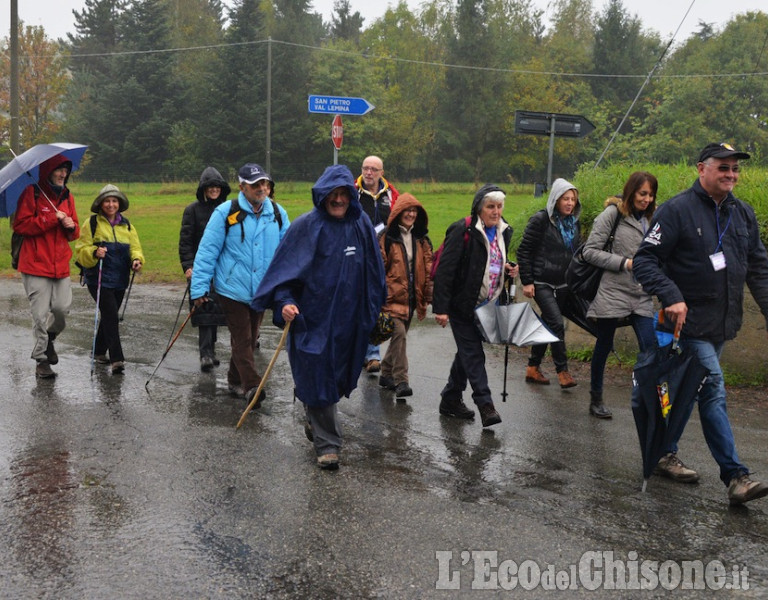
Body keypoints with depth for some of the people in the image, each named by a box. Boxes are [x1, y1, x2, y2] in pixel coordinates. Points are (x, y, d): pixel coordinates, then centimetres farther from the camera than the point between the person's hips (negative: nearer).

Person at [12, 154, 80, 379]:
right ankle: (41, 360, 9)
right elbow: (20, 225, -11)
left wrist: (71, 227, -4)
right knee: (41, 315, -3)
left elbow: (74, 234, 20)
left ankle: (49, 339, 29)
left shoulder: (67, 197, 14)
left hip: (61, 265, 5)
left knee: (62, 309, -2)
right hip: (36, 265, -5)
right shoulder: (32, 193, -4)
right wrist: (52, 219, -14)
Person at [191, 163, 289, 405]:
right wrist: (199, 287, -9)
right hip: (232, 288, -5)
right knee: (242, 340, -7)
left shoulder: (278, 214, 2)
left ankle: (235, 381, 32)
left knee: (249, 340, 16)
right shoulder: (226, 213, -9)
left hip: (262, 291, 5)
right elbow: (207, 251, -7)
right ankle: (252, 386, -8)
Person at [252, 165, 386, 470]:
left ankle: (315, 423, 40)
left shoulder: (362, 225, 4)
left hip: (348, 319, 4)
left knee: (338, 376, 16)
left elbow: (374, 273, 14)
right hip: (312, 317, -4)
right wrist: (285, 301, -23)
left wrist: (373, 312, 16)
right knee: (318, 378, -1)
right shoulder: (306, 226, -9)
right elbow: (285, 267, -9)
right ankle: (327, 443, 9)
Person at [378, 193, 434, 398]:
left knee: (400, 335, 13)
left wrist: (430, 294, 6)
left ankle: (387, 374, 29)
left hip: (411, 296, 6)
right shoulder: (386, 238, -7)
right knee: (399, 333, -18)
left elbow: (428, 268, 14)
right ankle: (400, 381, -14)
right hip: (392, 296, -6)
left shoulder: (421, 239, 11)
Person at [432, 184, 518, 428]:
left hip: (485, 304, 8)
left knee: (467, 351, 14)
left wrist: (507, 268, -1)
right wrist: (441, 308, -22)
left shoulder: (504, 231, 7)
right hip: (462, 304, -7)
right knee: (473, 353, -7)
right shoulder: (463, 231, -16)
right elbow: (445, 270, -18)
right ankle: (485, 405, -7)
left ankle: (451, 399, 26)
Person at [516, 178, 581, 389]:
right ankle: (562, 371, -7)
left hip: (563, 284, 6)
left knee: (547, 325, 11)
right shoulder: (540, 220, -10)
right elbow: (523, 251, -8)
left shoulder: (574, 223, 9)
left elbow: (575, 253, 19)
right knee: (557, 324, -16)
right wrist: (526, 282, -12)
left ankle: (533, 369, 22)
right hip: (542, 284, -6)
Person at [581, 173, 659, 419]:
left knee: (651, 348, -7)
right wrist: (625, 263, -15)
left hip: (642, 297, 5)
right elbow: (590, 251, -10)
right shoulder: (613, 213, -6)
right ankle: (596, 400, 25)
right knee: (603, 347, 9)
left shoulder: (650, 219, 11)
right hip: (612, 293, -4)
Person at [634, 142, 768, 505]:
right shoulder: (678, 210, -10)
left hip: (723, 325, 7)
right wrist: (671, 297, -24)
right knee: (713, 393, -10)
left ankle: (666, 454, 30)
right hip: (690, 322, -7)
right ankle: (735, 476, -7)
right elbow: (645, 260, -13)